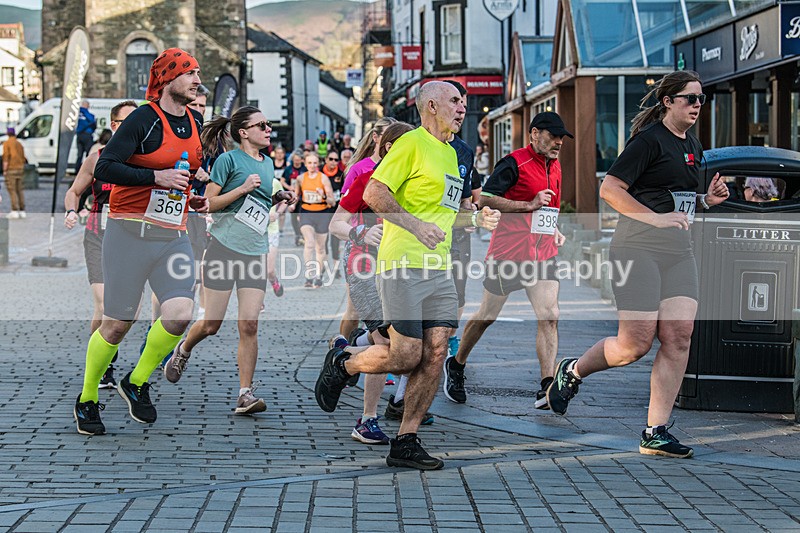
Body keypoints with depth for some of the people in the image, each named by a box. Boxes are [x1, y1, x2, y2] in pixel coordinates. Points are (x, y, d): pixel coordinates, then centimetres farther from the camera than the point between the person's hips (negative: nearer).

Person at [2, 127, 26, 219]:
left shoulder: (7, 143, -8)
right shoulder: (19, 144, 13)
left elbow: (6, 157, -16)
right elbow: (23, 159, 13)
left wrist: (4, 171, -14)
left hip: (10, 169, -6)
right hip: (19, 169, 6)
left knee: (12, 191, -7)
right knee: (19, 191, 7)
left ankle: (15, 212, -13)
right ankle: (22, 211, 4)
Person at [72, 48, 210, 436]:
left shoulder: (195, 122, 14)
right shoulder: (143, 119, -9)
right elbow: (104, 168, -16)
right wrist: (157, 178, -21)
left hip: (174, 236, 6)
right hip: (131, 231, -6)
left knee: (180, 313, -14)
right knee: (117, 323, -1)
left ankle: (136, 383, 9)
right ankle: (86, 400, 18)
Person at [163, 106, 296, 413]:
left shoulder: (268, 164, 16)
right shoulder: (228, 160, -4)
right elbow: (209, 203, -7)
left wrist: (278, 198, 11)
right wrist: (243, 188, -16)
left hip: (255, 254, 5)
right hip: (224, 247, -5)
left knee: (249, 324, -7)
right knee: (212, 324, 1)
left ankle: (245, 394, -5)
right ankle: (183, 350, 34)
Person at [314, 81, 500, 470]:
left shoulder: (449, 153, 21)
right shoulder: (412, 143, -6)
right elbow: (374, 193, -14)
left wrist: (475, 218, 16)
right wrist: (415, 225, -23)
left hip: (439, 268, 8)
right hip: (403, 263, -8)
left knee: (435, 353, -1)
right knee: (406, 356, -9)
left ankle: (405, 442, 5)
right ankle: (342, 364, 18)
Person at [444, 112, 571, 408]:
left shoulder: (555, 167, 14)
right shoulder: (514, 163, -11)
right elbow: (485, 198, -17)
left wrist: (553, 229, 14)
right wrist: (529, 205, -20)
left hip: (543, 255, 6)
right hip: (507, 253, -6)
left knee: (549, 316, -11)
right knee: (487, 315, 8)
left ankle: (547, 389, -15)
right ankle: (455, 366, 30)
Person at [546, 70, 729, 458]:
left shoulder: (693, 146, 18)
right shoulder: (649, 140, -8)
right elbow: (610, 189, -14)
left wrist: (707, 200, 10)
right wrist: (655, 218, -21)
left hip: (679, 252, 8)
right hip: (638, 248, -8)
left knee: (679, 339, -5)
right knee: (636, 342, -8)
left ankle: (655, 433, -2)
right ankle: (571, 372, 20)